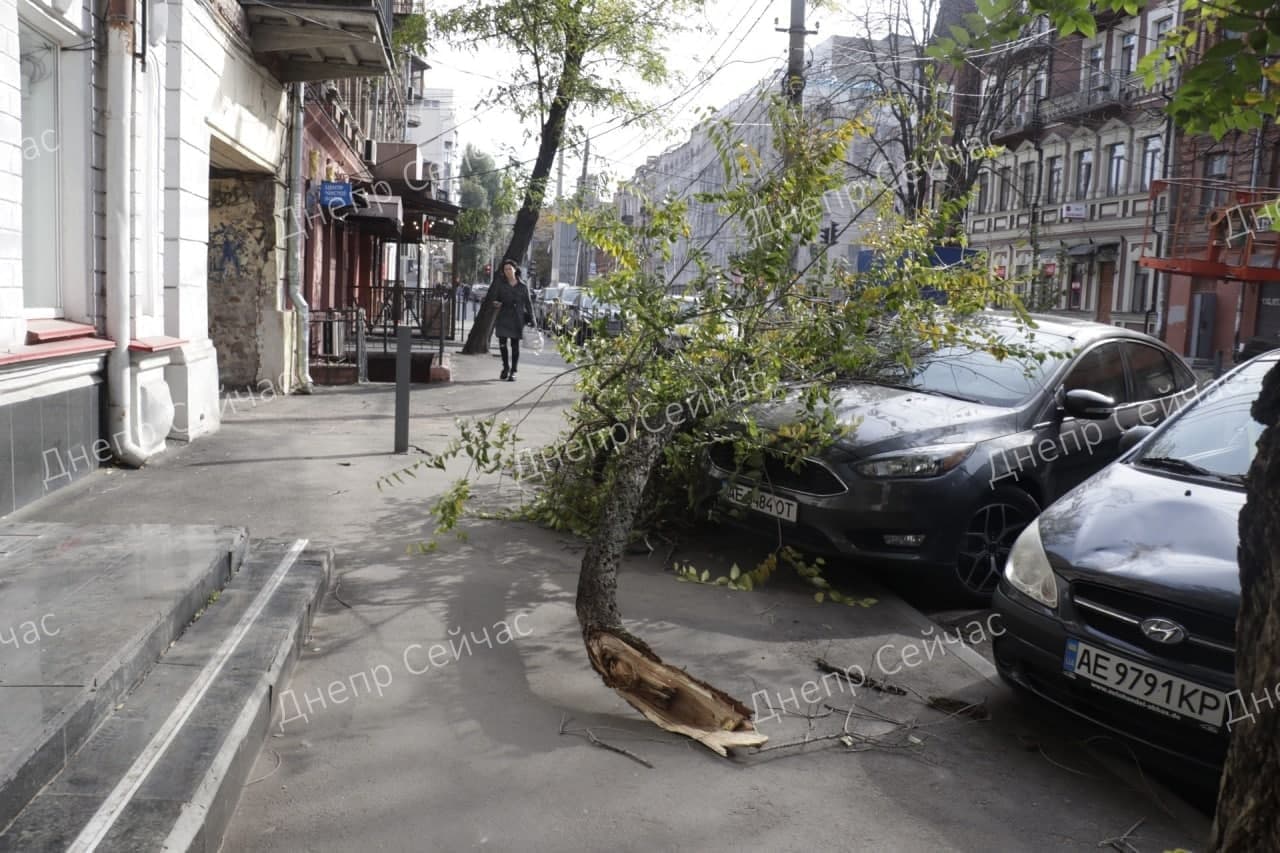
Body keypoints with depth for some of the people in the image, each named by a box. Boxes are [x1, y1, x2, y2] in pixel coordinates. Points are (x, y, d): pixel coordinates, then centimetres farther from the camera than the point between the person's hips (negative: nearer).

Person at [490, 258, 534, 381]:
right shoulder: (500, 283, 6)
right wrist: (495, 302, -18)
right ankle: (506, 367, 21)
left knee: (515, 345, 0)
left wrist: (531, 320, 2)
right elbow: (492, 296, 6)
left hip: (517, 319, -1)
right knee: (502, 344, -2)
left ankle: (513, 371, 8)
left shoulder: (522, 286, 5)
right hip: (503, 317, 1)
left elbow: (528, 304, 7)